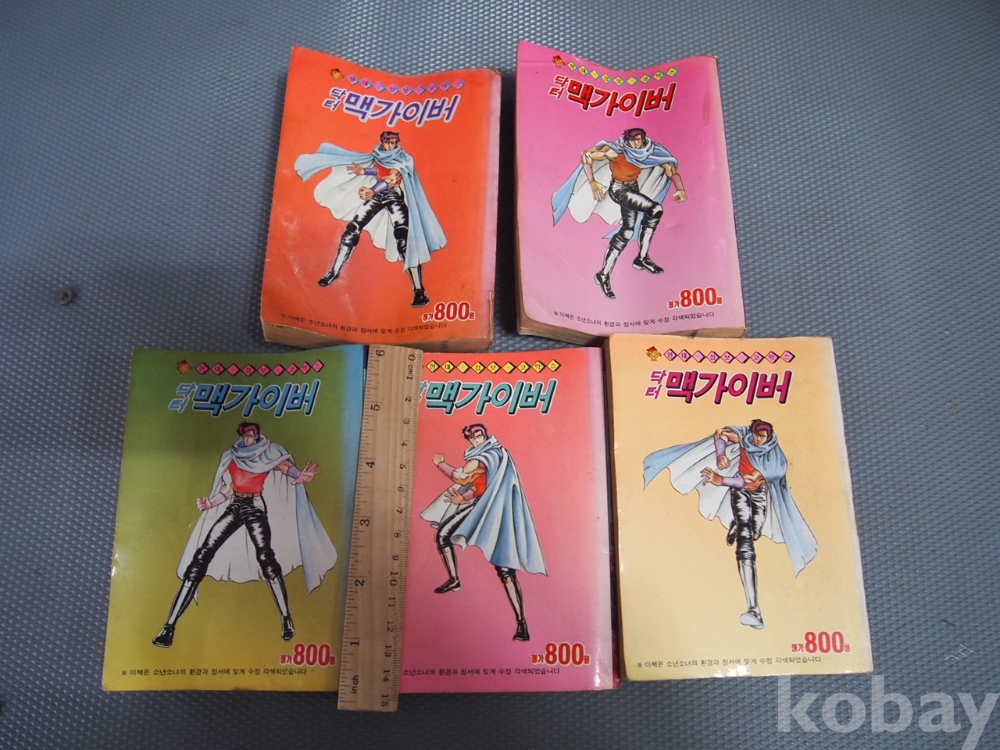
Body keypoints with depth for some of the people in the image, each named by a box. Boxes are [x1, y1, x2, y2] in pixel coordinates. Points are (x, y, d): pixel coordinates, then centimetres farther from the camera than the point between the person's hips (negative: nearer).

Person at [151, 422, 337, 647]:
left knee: (265, 557, -23)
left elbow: (288, 468, -14)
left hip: (255, 508, -4)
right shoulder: (232, 457, 14)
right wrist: (209, 504, -3)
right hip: (233, 508, 4)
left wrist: (301, 476, -36)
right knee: (201, 556, -6)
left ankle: (287, 620, -16)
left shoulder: (269, 454, 4)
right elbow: (226, 491, 16)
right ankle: (169, 627, -3)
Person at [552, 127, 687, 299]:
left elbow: (669, 164, -7)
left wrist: (680, 189, -18)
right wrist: (592, 182, -24)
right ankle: (642, 258, -15)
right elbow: (586, 155, -20)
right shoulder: (616, 152, -22)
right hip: (619, 190, -7)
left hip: (633, 190, 7)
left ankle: (604, 274, 12)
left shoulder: (649, 151, -9)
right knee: (655, 209, -22)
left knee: (627, 231, 3)